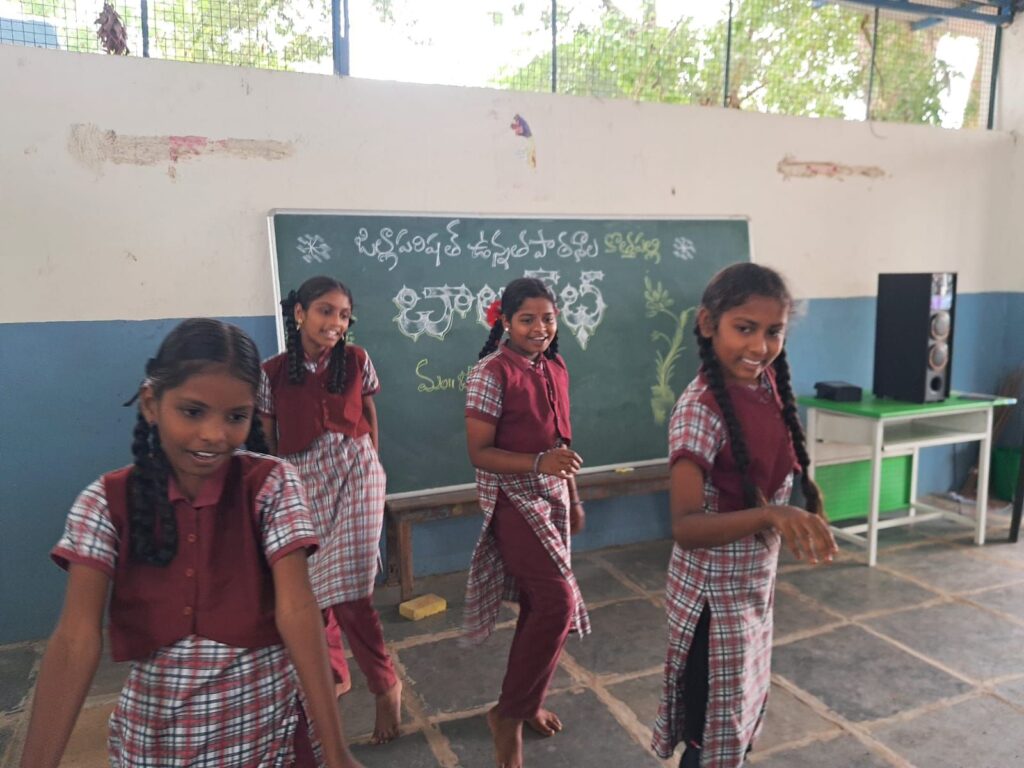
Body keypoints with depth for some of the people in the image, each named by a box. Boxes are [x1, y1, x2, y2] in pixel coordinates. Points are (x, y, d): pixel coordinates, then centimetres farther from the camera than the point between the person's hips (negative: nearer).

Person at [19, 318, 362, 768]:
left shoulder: (271, 485, -12)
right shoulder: (106, 502, -8)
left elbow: (296, 608, -20)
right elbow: (76, 638, -16)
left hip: (261, 722, -1)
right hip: (152, 728, 2)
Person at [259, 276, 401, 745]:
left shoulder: (356, 360, -1)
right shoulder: (273, 373, -2)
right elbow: (270, 440, 6)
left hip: (355, 475, -2)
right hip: (301, 482, 2)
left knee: (348, 590, -10)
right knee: (310, 587, 11)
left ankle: (386, 685, 10)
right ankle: (334, 673, 35)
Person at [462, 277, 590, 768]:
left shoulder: (555, 368, 7)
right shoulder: (492, 372, -16)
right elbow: (479, 452, -17)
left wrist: (573, 498, 18)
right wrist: (539, 463, -30)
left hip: (551, 496, 7)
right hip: (511, 498, -7)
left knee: (538, 602, 14)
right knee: (559, 602, -13)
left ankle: (526, 701, 34)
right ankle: (508, 714, 6)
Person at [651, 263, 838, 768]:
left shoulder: (768, 384, -3)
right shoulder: (700, 408, -27)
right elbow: (685, 527, -34)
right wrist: (773, 515, -45)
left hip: (758, 582, 7)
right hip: (716, 592, -7)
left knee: (745, 714, 25)